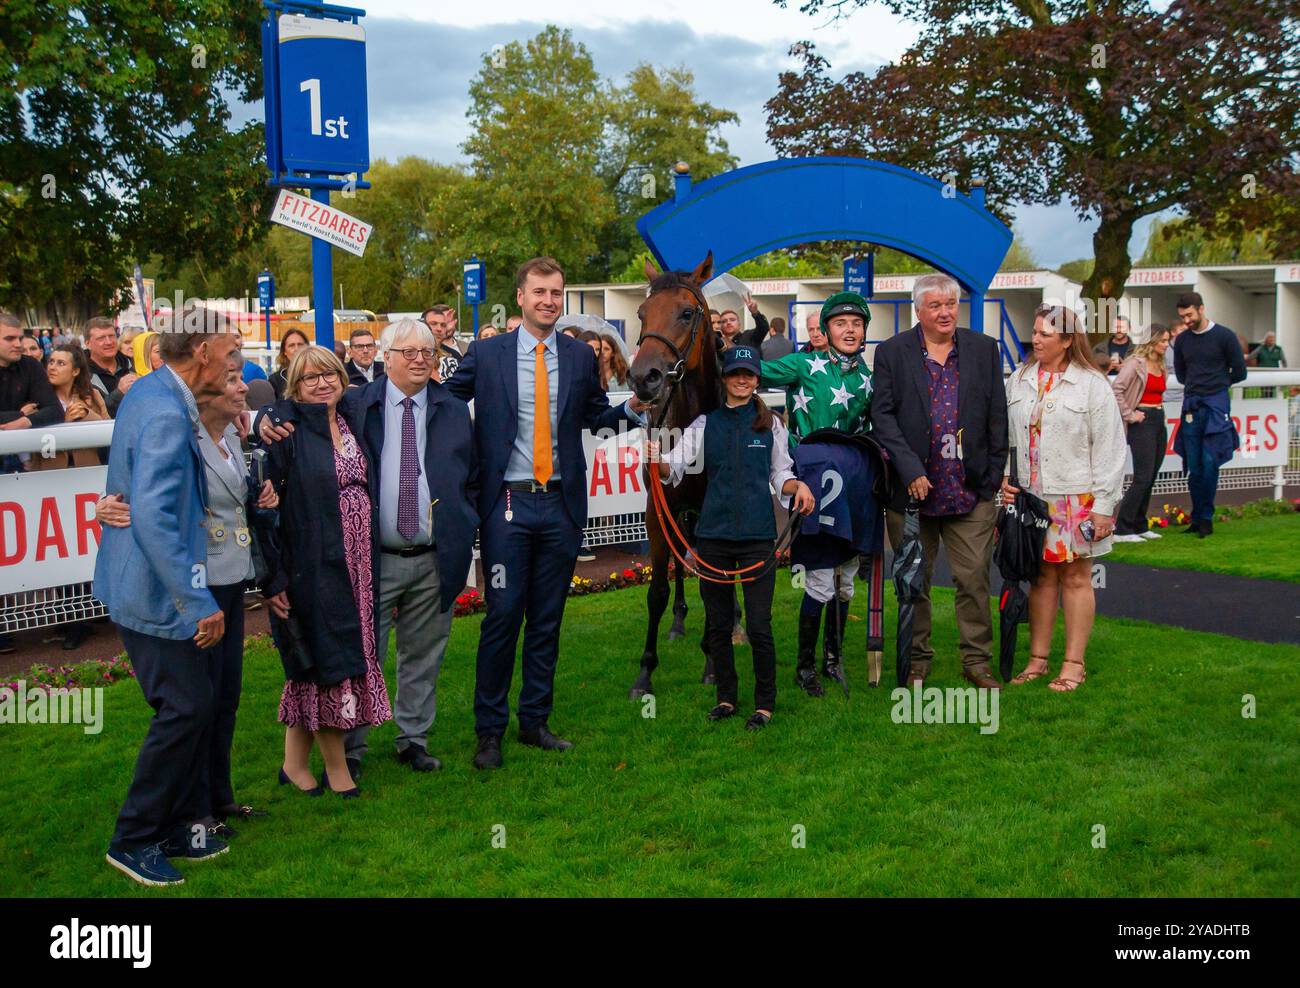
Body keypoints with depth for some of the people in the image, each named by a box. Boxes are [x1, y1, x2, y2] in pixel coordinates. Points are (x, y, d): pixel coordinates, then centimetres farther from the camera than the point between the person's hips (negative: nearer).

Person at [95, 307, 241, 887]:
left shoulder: (152, 393, 9)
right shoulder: (166, 415, -24)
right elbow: (154, 518, -30)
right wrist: (198, 603, -27)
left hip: (144, 586, 10)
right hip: (158, 594, -10)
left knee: (189, 708, 15)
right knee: (187, 710, -3)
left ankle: (177, 830, 26)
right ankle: (134, 840, 10)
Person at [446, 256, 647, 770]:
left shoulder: (580, 356, 8)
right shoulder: (486, 353, 1)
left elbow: (594, 414, 17)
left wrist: (631, 406, -2)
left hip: (561, 505, 3)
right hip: (508, 503, -3)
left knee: (547, 619, 11)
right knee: (502, 617, -2)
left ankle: (535, 721, 24)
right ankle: (489, 731, 11)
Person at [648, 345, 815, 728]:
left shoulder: (771, 424, 6)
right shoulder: (705, 423, 6)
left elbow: (781, 475, 12)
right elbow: (677, 464, -4)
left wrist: (799, 487, -9)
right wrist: (657, 462, -25)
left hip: (758, 534, -2)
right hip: (713, 533, 2)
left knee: (759, 625, -3)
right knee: (717, 623, 10)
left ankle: (765, 703, 12)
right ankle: (726, 697, 24)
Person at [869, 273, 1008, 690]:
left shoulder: (984, 350, 8)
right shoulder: (891, 352, 2)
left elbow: (997, 417, 8)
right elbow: (882, 416, -4)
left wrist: (993, 477, 3)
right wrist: (910, 471, -12)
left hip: (971, 491, 1)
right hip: (911, 490, -1)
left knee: (974, 577, 2)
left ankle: (976, 660, 16)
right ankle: (917, 659, 22)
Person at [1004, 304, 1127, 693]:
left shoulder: (1092, 384, -6)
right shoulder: (1019, 381, 8)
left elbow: (1109, 449, -6)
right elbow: (1006, 435, 14)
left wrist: (1103, 507, -9)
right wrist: (1004, 477, -1)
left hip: (1076, 497, -4)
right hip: (1030, 497, 4)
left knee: (1075, 578, 3)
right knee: (1041, 576, 10)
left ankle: (1074, 664, 11)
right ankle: (1038, 659, 17)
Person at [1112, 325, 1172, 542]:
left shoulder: (1160, 365, 14)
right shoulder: (1136, 363, -12)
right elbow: (1116, 390, -20)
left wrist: (1160, 410, 12)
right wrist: (1130, 416, -17)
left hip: (1159, 422, 8)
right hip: (1142, 422, -8)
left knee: (1150, 478, 10)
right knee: (1142, 478, -10)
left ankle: (1140, 526, 18)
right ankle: (1122, 530, -6)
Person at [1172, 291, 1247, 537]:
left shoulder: (1224, 336, -3)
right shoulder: (1182, 340, 11)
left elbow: (1239, 373, 3)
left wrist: (1216, 384, 12)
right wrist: (1197, 385, 13)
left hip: (1216, 405, -4)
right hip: (1191, 406, 4)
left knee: (1209, 464, -10)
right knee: (1194, 468, 4)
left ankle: (1206, 519, -1)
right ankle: (1197, 519, 12)